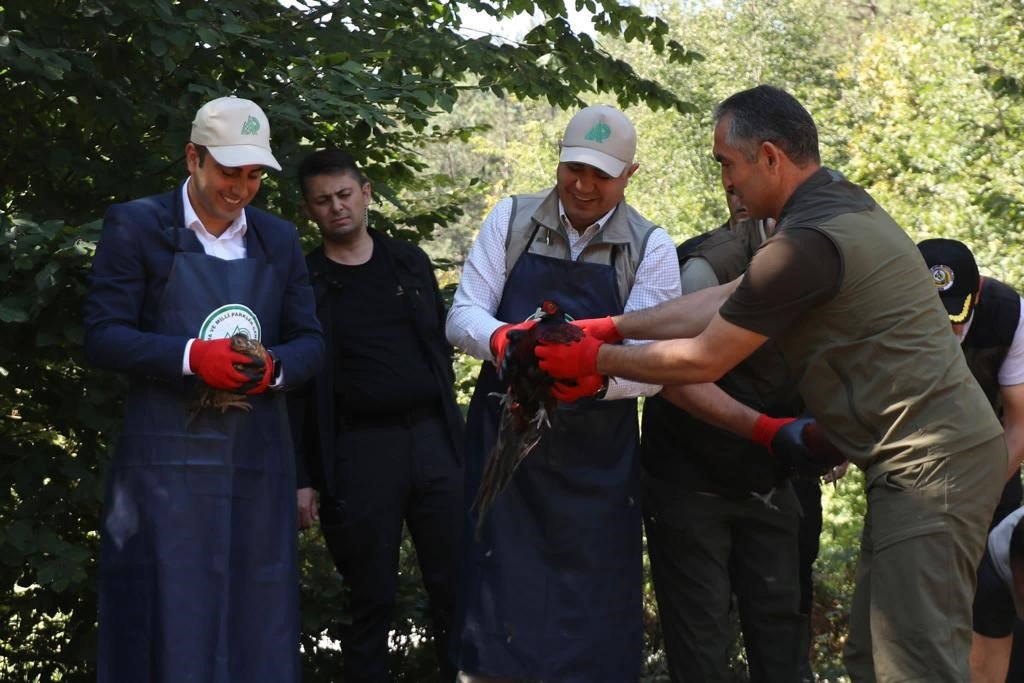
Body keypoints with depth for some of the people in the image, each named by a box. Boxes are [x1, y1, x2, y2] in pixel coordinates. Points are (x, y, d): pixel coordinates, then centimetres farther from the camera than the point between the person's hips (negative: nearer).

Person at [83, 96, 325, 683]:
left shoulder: (279, 239, 14)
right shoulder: (136, 227, 1)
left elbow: (311, 341, 14)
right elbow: (103, 336, -5)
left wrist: (277, 368, -9)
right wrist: (191, 357, -19)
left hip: (258, 458, 4)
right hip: (167, 456, -4)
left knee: (259, 621, 7)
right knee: (169, 618, -1)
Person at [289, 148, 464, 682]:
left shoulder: (410, 262, 12)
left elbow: (440, 347, 15)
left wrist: (453, 431, 9)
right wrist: (302, 477, -6)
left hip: (433, 438, 3)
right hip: (360, 450, -3)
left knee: (455, 586, 4)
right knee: (372, 597, 3)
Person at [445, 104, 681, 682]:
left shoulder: (652, 248, -1)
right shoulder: (511, 220, 3)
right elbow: (463, 315, -2)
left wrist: (595, 376, -31)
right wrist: (500, 339, -25)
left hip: (596, 459, -1)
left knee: (592, 612, 3)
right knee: (498, 596, 4)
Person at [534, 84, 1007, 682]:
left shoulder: (806, 245, -19)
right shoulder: (842, 203, 12)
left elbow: (701, 361, -11)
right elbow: (726, 300, 16)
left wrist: (594, 359, 3)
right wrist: (609, 327, 15)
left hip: (929, 465, -11)